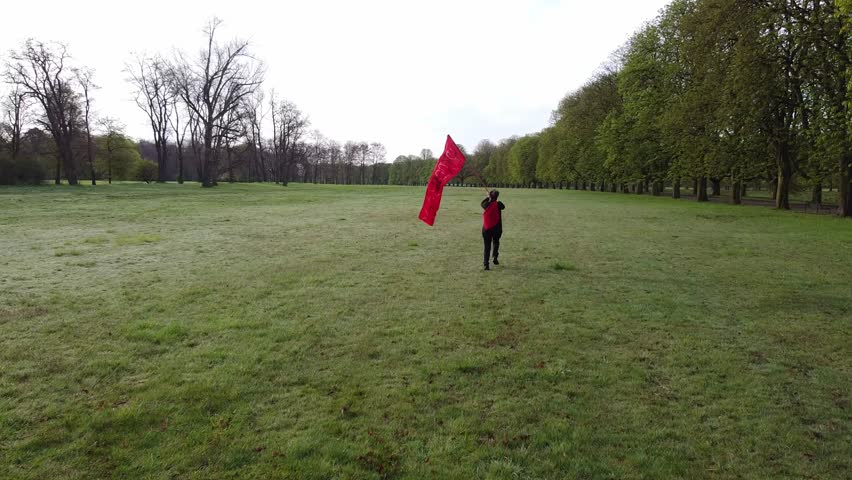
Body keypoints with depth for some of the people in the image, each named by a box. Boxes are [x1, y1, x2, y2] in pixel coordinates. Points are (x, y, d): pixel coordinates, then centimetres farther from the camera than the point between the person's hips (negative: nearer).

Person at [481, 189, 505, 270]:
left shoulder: (486, 204, -6)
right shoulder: (498, 204, -10)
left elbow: (482, 203, 18)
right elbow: (503, 207, 13)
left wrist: (488, 197, 22)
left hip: (486, 228, 1)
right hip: (496, 228, -1)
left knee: (487, 246, 4)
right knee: (496, 242, 24)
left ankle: (486, 264, -3)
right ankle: (495, 257, 6)